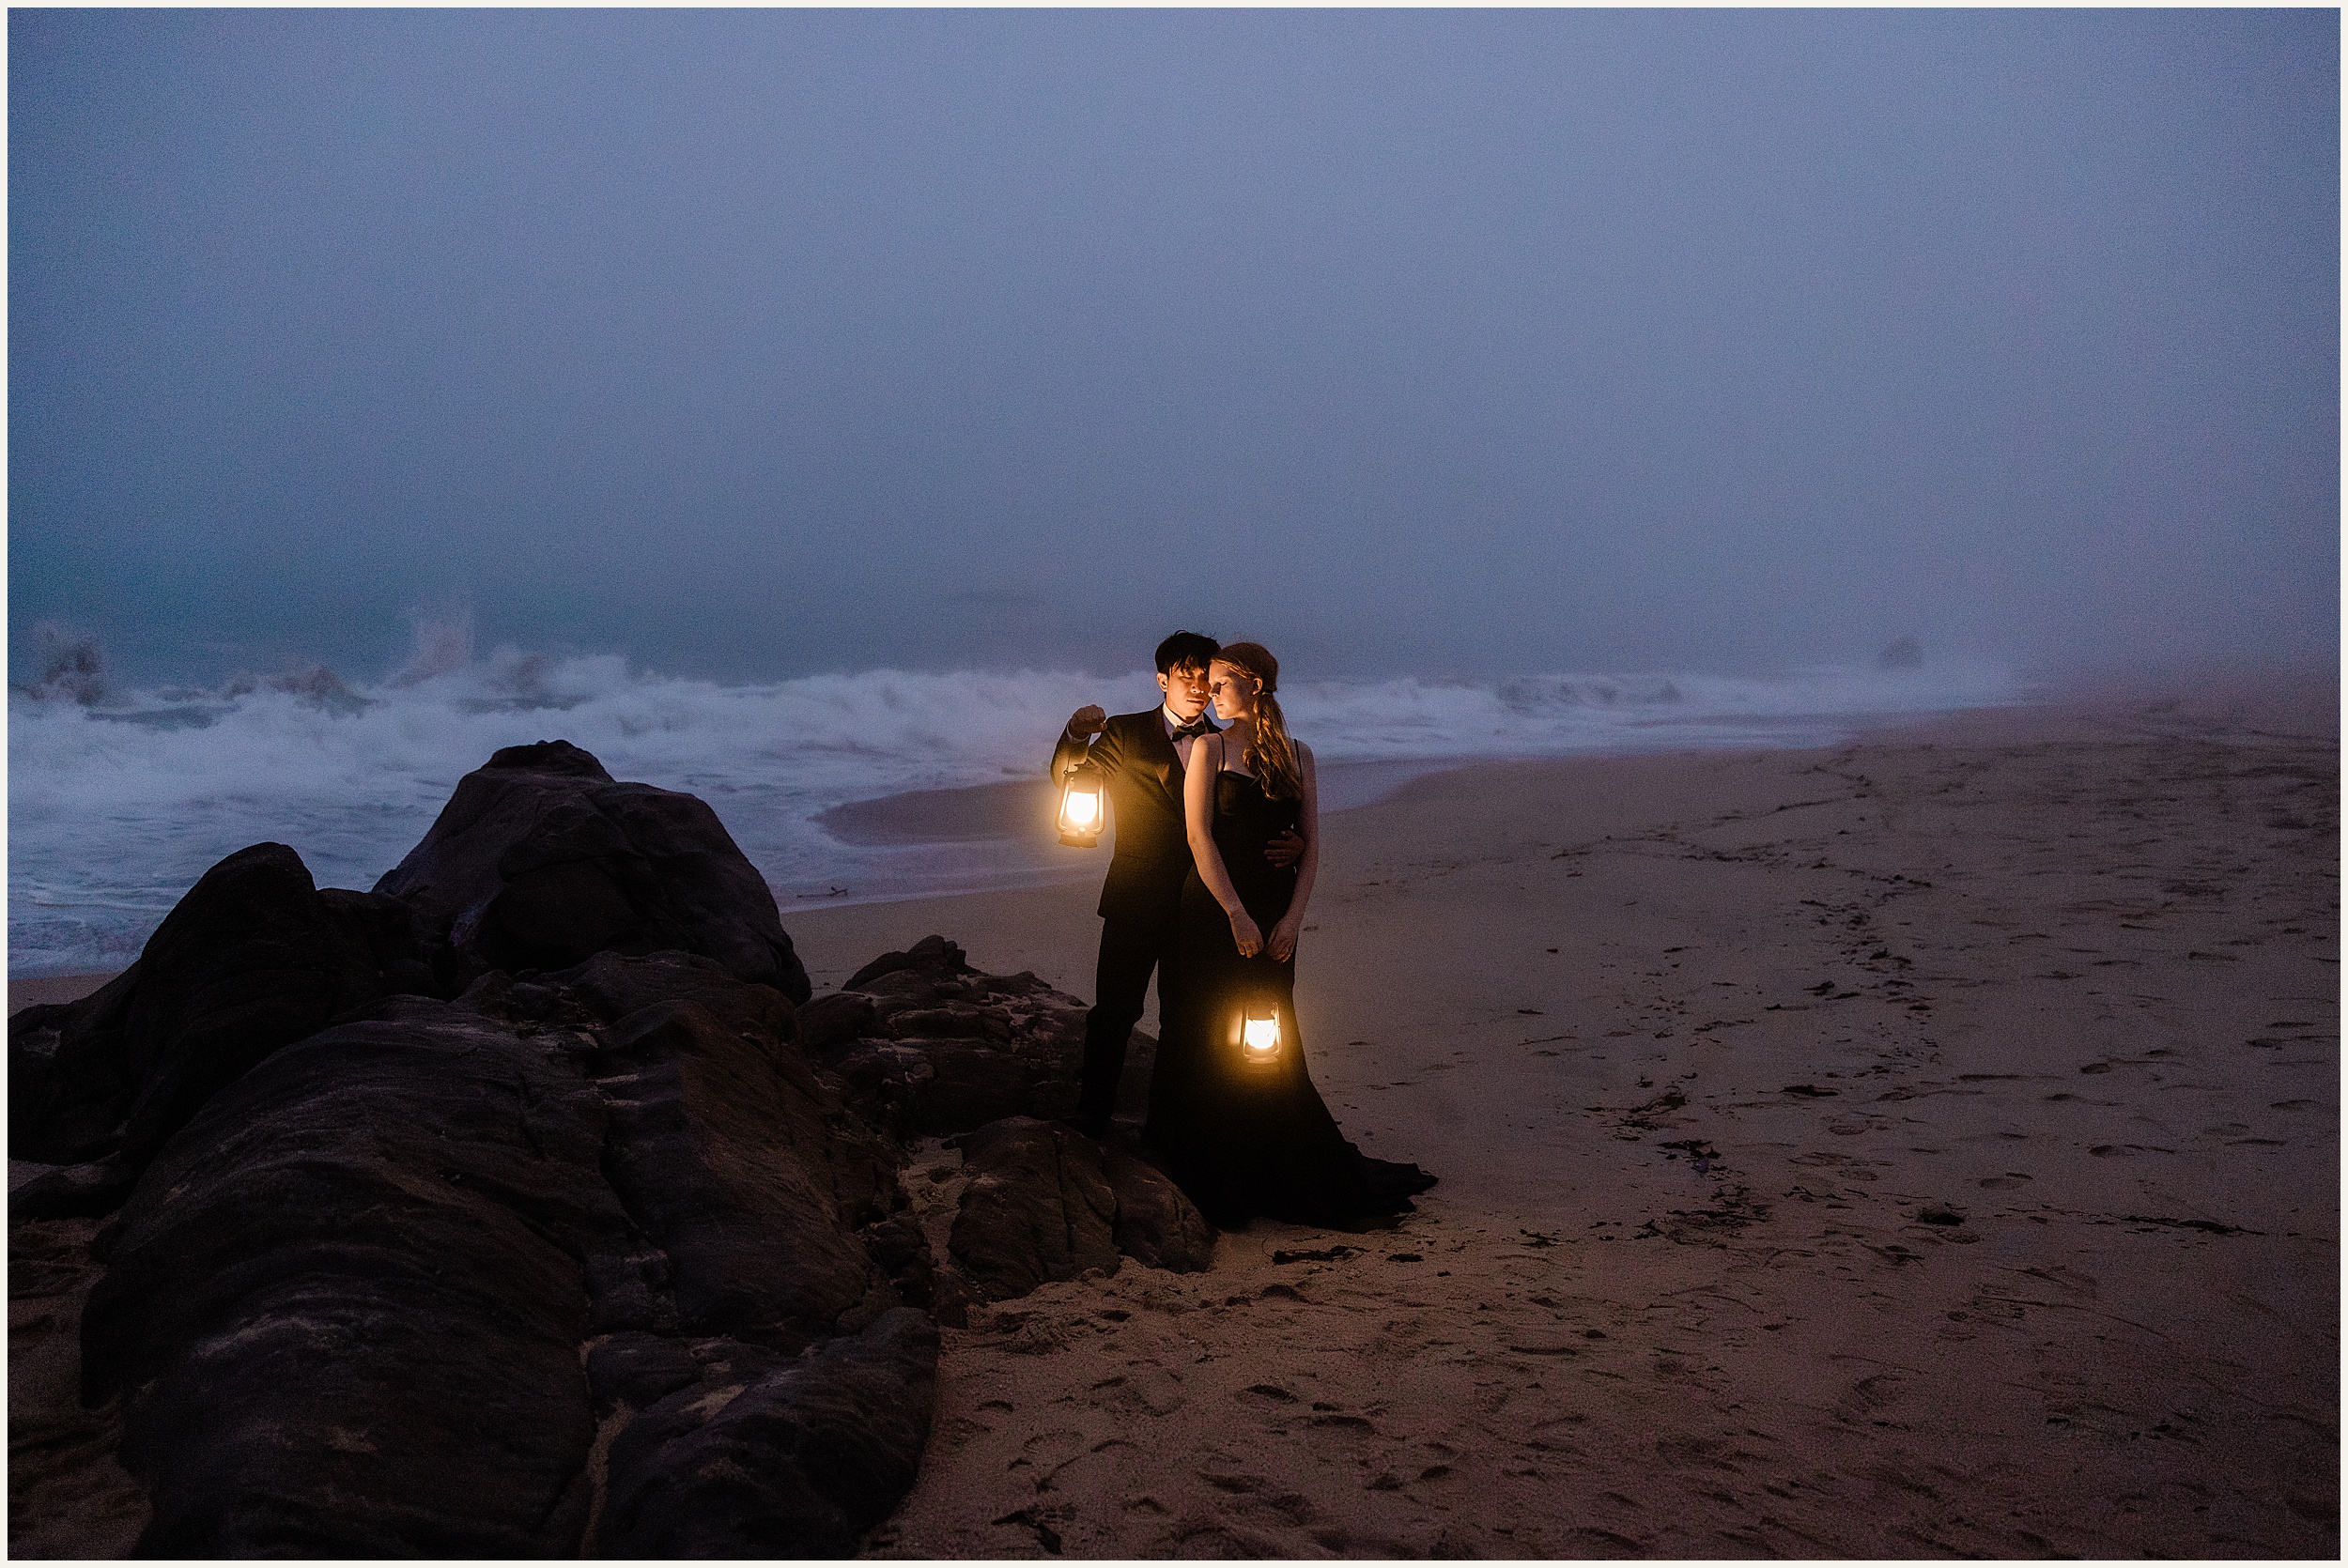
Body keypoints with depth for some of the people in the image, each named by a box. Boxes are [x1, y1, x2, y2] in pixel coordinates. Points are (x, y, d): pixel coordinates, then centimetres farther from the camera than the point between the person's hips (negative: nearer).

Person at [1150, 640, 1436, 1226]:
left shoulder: (1297, 754, 8)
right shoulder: (1210, 748, -1)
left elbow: (1311, 844, 5)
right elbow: (1198, 836, -9)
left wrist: (1293, 916, -7)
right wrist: (1236, 913, -15)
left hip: (1273, 916, 2)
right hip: (1214, 910, -2)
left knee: (1267, 1043, 9)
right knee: (1212, 1043, 3)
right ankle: (1213, 1179, 16)